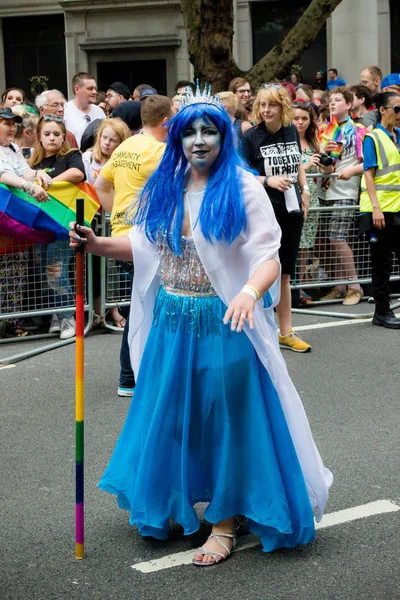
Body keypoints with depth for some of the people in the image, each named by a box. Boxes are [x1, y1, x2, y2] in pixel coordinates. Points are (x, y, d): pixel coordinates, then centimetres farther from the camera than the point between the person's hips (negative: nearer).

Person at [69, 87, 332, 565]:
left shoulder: (243, 189, -10)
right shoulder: (163, 188, 6)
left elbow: (268, 258, -16)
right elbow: (145, 247, 12)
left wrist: (249, 292, -36)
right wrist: (97, 245, -3)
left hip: (224, 324, -5)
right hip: (172, 323, 5)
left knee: (226, 417, 4)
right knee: (171, 414, 15)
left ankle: (226, 522, 19)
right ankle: (171, 503, 36)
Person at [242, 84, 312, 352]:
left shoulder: (292, 131, 4)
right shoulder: (251, 137, -11)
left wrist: (305, 189, 8)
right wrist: (268, 181, -24)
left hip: (291, 210, 5)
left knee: (284, 273, 14)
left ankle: (286, 332, 22)